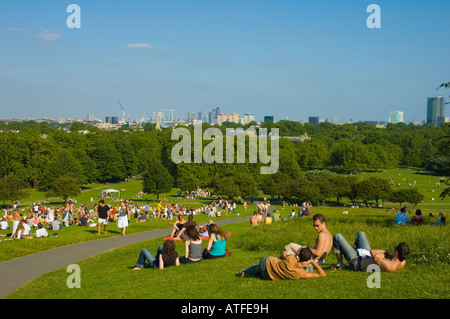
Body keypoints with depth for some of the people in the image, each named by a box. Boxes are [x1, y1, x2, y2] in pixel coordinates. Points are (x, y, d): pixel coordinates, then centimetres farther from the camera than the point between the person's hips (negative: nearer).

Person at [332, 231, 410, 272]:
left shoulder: (387, 266, -45)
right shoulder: (403, 263, -23)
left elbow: (372, 251, -31)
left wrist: (385, 252, -18)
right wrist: (383, 254, -19)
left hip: (357, 262, -8)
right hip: (368, 257, 8)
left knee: (337, 237, 4)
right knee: (360, 234, 25)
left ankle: (340, 263, 18)